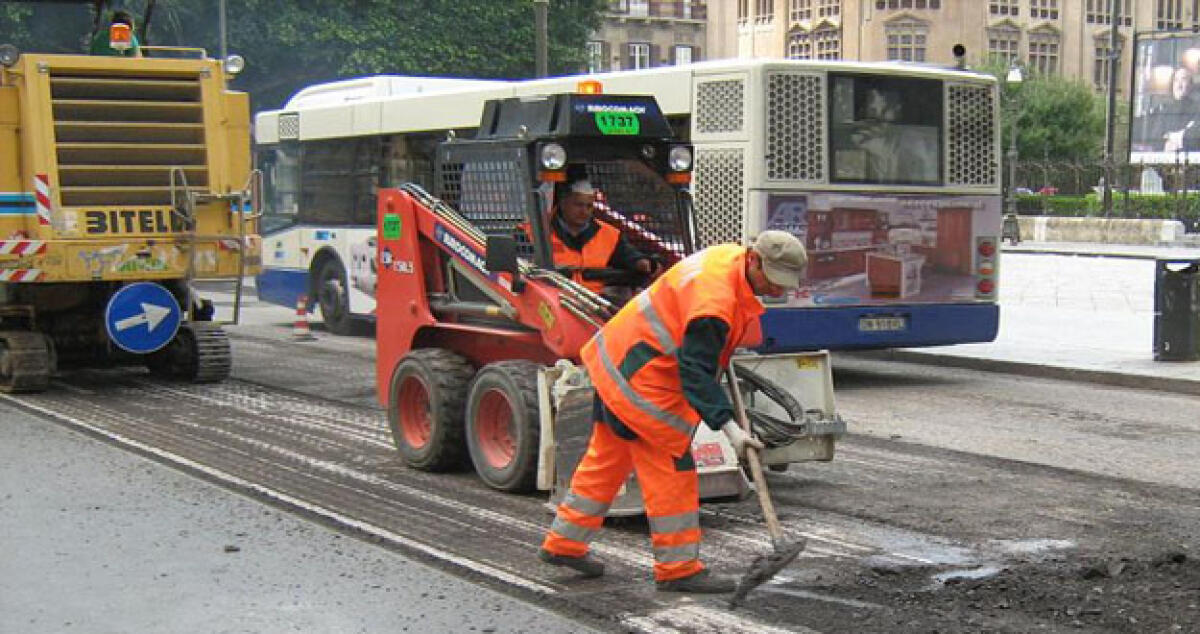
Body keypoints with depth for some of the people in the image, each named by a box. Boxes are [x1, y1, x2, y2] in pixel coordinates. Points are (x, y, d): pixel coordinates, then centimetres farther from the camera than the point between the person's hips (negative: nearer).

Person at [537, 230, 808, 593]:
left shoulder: (732, 257, 3)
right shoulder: (714, 301, -28)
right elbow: (696, 372, -30)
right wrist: (728, 427, -34)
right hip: (641, 378, -11)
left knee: (608, 458, 18)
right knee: (671, 468, -6)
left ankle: (563, 544, 28)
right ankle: (678, 569, 1)